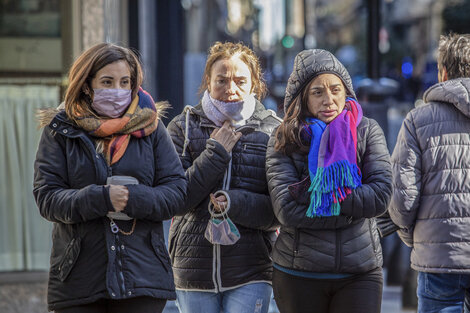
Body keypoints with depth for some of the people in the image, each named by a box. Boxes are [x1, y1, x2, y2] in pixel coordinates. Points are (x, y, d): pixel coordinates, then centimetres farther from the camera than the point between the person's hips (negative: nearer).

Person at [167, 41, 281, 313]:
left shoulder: (272, 131, 3)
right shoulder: (183, 128, 5)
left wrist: (234, 203, -19)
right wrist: (216, 152, -11)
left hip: (251, 273, -1)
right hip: (194, 268, 1)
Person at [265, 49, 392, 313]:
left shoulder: (367, 131, 4)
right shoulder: (284, 140, 1)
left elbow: (382, 194, -9)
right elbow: (285, 209, -11)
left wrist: (313, 197, -13)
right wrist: (352, 210, -12)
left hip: (361, 272, 0)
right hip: (299, 274, 0)